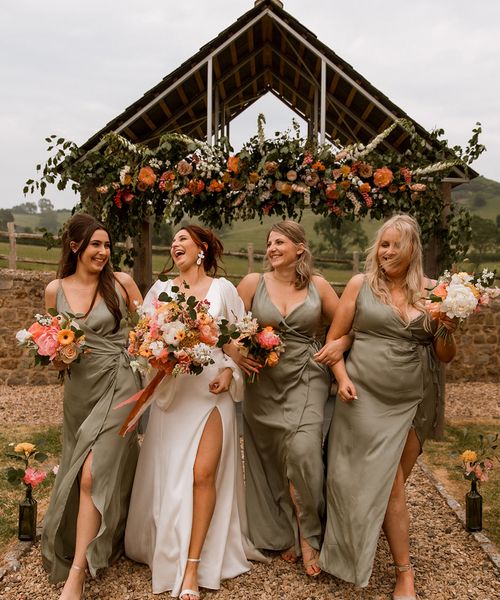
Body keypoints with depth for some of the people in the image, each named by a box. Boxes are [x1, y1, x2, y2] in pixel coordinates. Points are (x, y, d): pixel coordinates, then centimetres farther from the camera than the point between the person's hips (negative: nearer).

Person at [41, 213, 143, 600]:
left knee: (92, 475, -13)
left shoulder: (122, 283, -4)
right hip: (79, 389, 4)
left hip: (118, 385, -4)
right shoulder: (55, 290, 3)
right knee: (78, 472, 16)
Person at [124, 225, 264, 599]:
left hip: (212, 389, -2)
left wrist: (229, 372, -7)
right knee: (168, 476, 5)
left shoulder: (223, 288, 4)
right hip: (172, 390, 2)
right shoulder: (161, 290, 10)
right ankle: (167, 551, 26)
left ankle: (193, 567, 0)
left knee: (204, 473, -9)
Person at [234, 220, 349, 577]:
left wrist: (339, 344, -10)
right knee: (271, 461, 9)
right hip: (264, 383, 2)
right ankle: (281, 535, 29)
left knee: (303, 452, -19)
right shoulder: (253, 283, 2)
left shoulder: (318, 286, 3)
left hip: (307, 381, -1)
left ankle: (308, 537, 3)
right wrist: (236, 353, -14)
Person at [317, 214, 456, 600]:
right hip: (366, 396, -2)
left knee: (389, 482, 12)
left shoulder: (429, 291, 3)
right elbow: (334, 339, 3)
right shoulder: (360, 285, -1)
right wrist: (342, 377, -11)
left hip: (413, 401, 2)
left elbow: (446, 356, 6)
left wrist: (448, 329, -13)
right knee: (390, 485, 0)